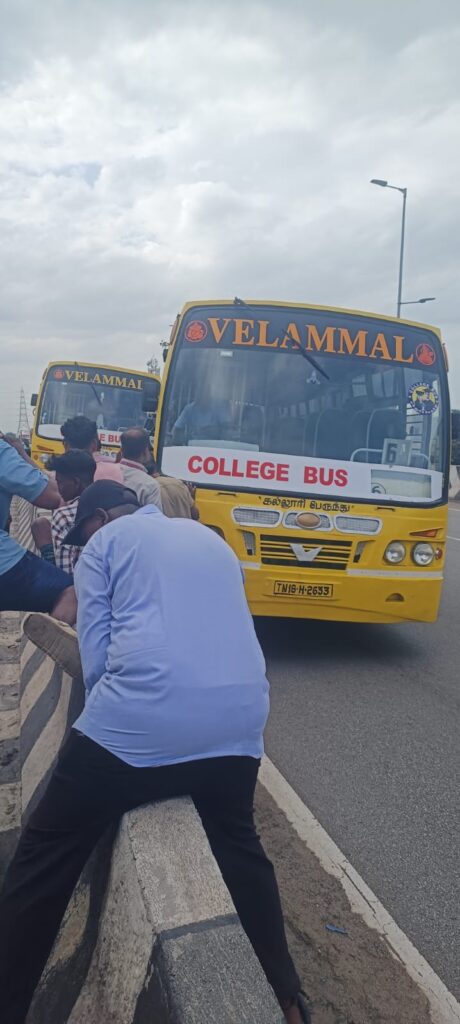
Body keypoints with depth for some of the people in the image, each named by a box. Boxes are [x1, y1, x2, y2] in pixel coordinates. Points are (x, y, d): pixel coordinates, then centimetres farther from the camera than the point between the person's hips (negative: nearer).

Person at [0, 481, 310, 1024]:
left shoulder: (103, 544, 11)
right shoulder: (210, 539, 27)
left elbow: (96, 656, 3)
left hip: (142, 719, -5)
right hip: (239, 718, 6)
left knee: (44, 860, 15)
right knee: (239, 846, 31)